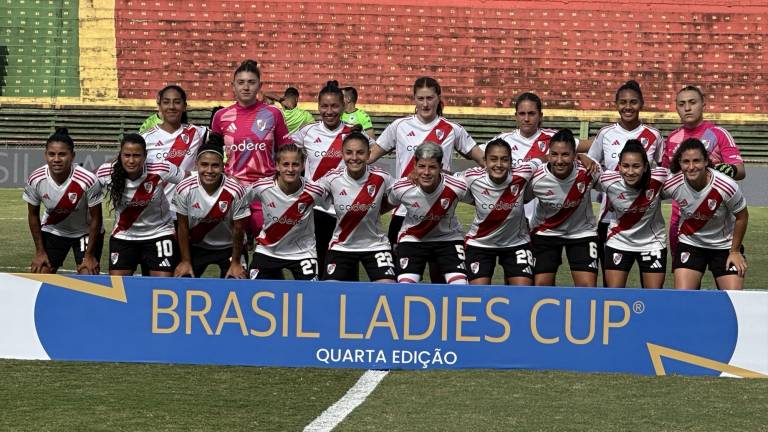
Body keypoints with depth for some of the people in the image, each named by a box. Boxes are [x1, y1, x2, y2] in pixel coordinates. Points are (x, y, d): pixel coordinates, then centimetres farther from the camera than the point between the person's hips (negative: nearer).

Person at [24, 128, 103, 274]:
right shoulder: (35, 180, -22)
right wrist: (40, 252, -2)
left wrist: (90, 255, -13)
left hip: (85, 233, -3)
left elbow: (96, 218, -17)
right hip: (52, 232, 3)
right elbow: (33, 215, -4)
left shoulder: (87, 180, -31)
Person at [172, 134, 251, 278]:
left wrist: (236, 262, -5)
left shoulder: (235, 191, -27)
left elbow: (238, 230, -13)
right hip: (196, 246, 2)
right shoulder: (184, 189, -22)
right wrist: (185, 261, -3)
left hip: (228, 247, -1)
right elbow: (183, 228, -9)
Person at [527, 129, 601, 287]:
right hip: (546, 232, 0)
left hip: (581, 232, 0)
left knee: (588, 286, -8)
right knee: (541, 285, -4)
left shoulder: (588, 172, -26)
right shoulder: (536, 179, -25)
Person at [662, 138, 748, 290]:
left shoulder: (726, 186, -27)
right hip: (689, 244, 1)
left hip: (724, 246, -1)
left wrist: (735, 251, -4)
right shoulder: (671, 185, -21)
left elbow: (742, 217, -10)